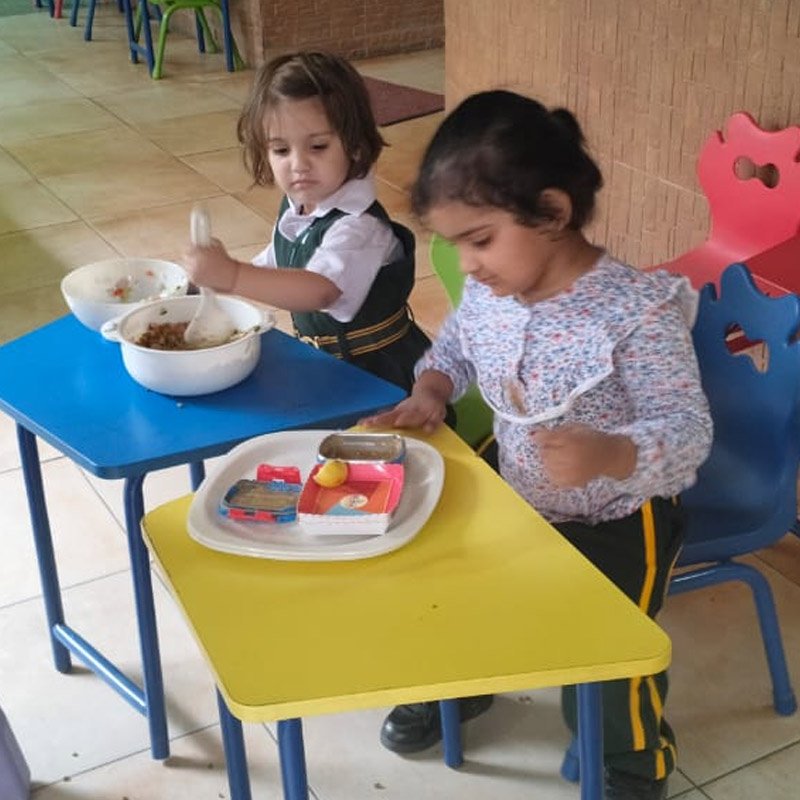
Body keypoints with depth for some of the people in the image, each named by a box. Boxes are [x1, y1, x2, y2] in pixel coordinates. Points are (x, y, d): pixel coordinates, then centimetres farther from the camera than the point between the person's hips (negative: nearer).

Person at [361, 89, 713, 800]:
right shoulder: (486, 293, -9)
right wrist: (429, 393, -10)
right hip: (514, 499, 6)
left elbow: (688, 433, -29)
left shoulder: (636, 309, -29)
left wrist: (610, 455, -49)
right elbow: (452, 348, 12)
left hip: (617, 524, -6)